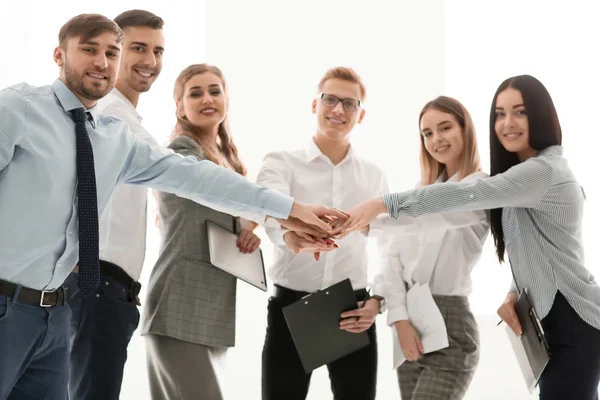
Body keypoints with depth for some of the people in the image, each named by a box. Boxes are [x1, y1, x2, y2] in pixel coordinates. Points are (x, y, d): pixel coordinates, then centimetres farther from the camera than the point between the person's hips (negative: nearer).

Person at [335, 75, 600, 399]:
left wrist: (383, 204, -32)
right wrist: (515, 294, -1)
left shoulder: (543, 171, -18)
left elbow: (464, 194, -29)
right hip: (558, 317, 10)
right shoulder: (534, 173, 17)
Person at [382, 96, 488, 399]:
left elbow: (438, 211, -28)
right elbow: (393, 258, 6)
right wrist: (399, 319, -10)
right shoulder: (423, 191, 16)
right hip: (409, 321, 7)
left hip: (449, 324, -7)